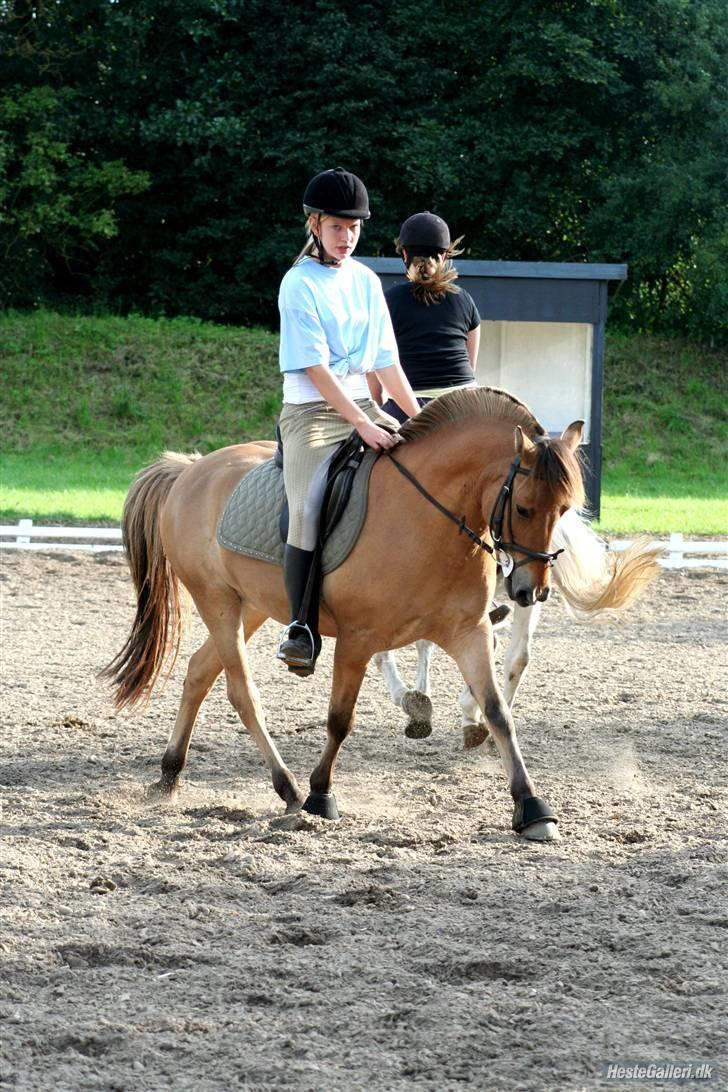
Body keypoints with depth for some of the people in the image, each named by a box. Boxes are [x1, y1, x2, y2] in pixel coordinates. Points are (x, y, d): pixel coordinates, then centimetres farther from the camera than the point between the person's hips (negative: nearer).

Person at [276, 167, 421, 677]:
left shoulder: (367, 282, 13)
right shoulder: (300, 284, -7)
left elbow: (387, 362, 15)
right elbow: (316, 369, -15)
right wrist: (362, 425, -23)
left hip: (363, 406, 6)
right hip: (312, 411, -6)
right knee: (307, 510, -27)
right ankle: (302, 629, -22)